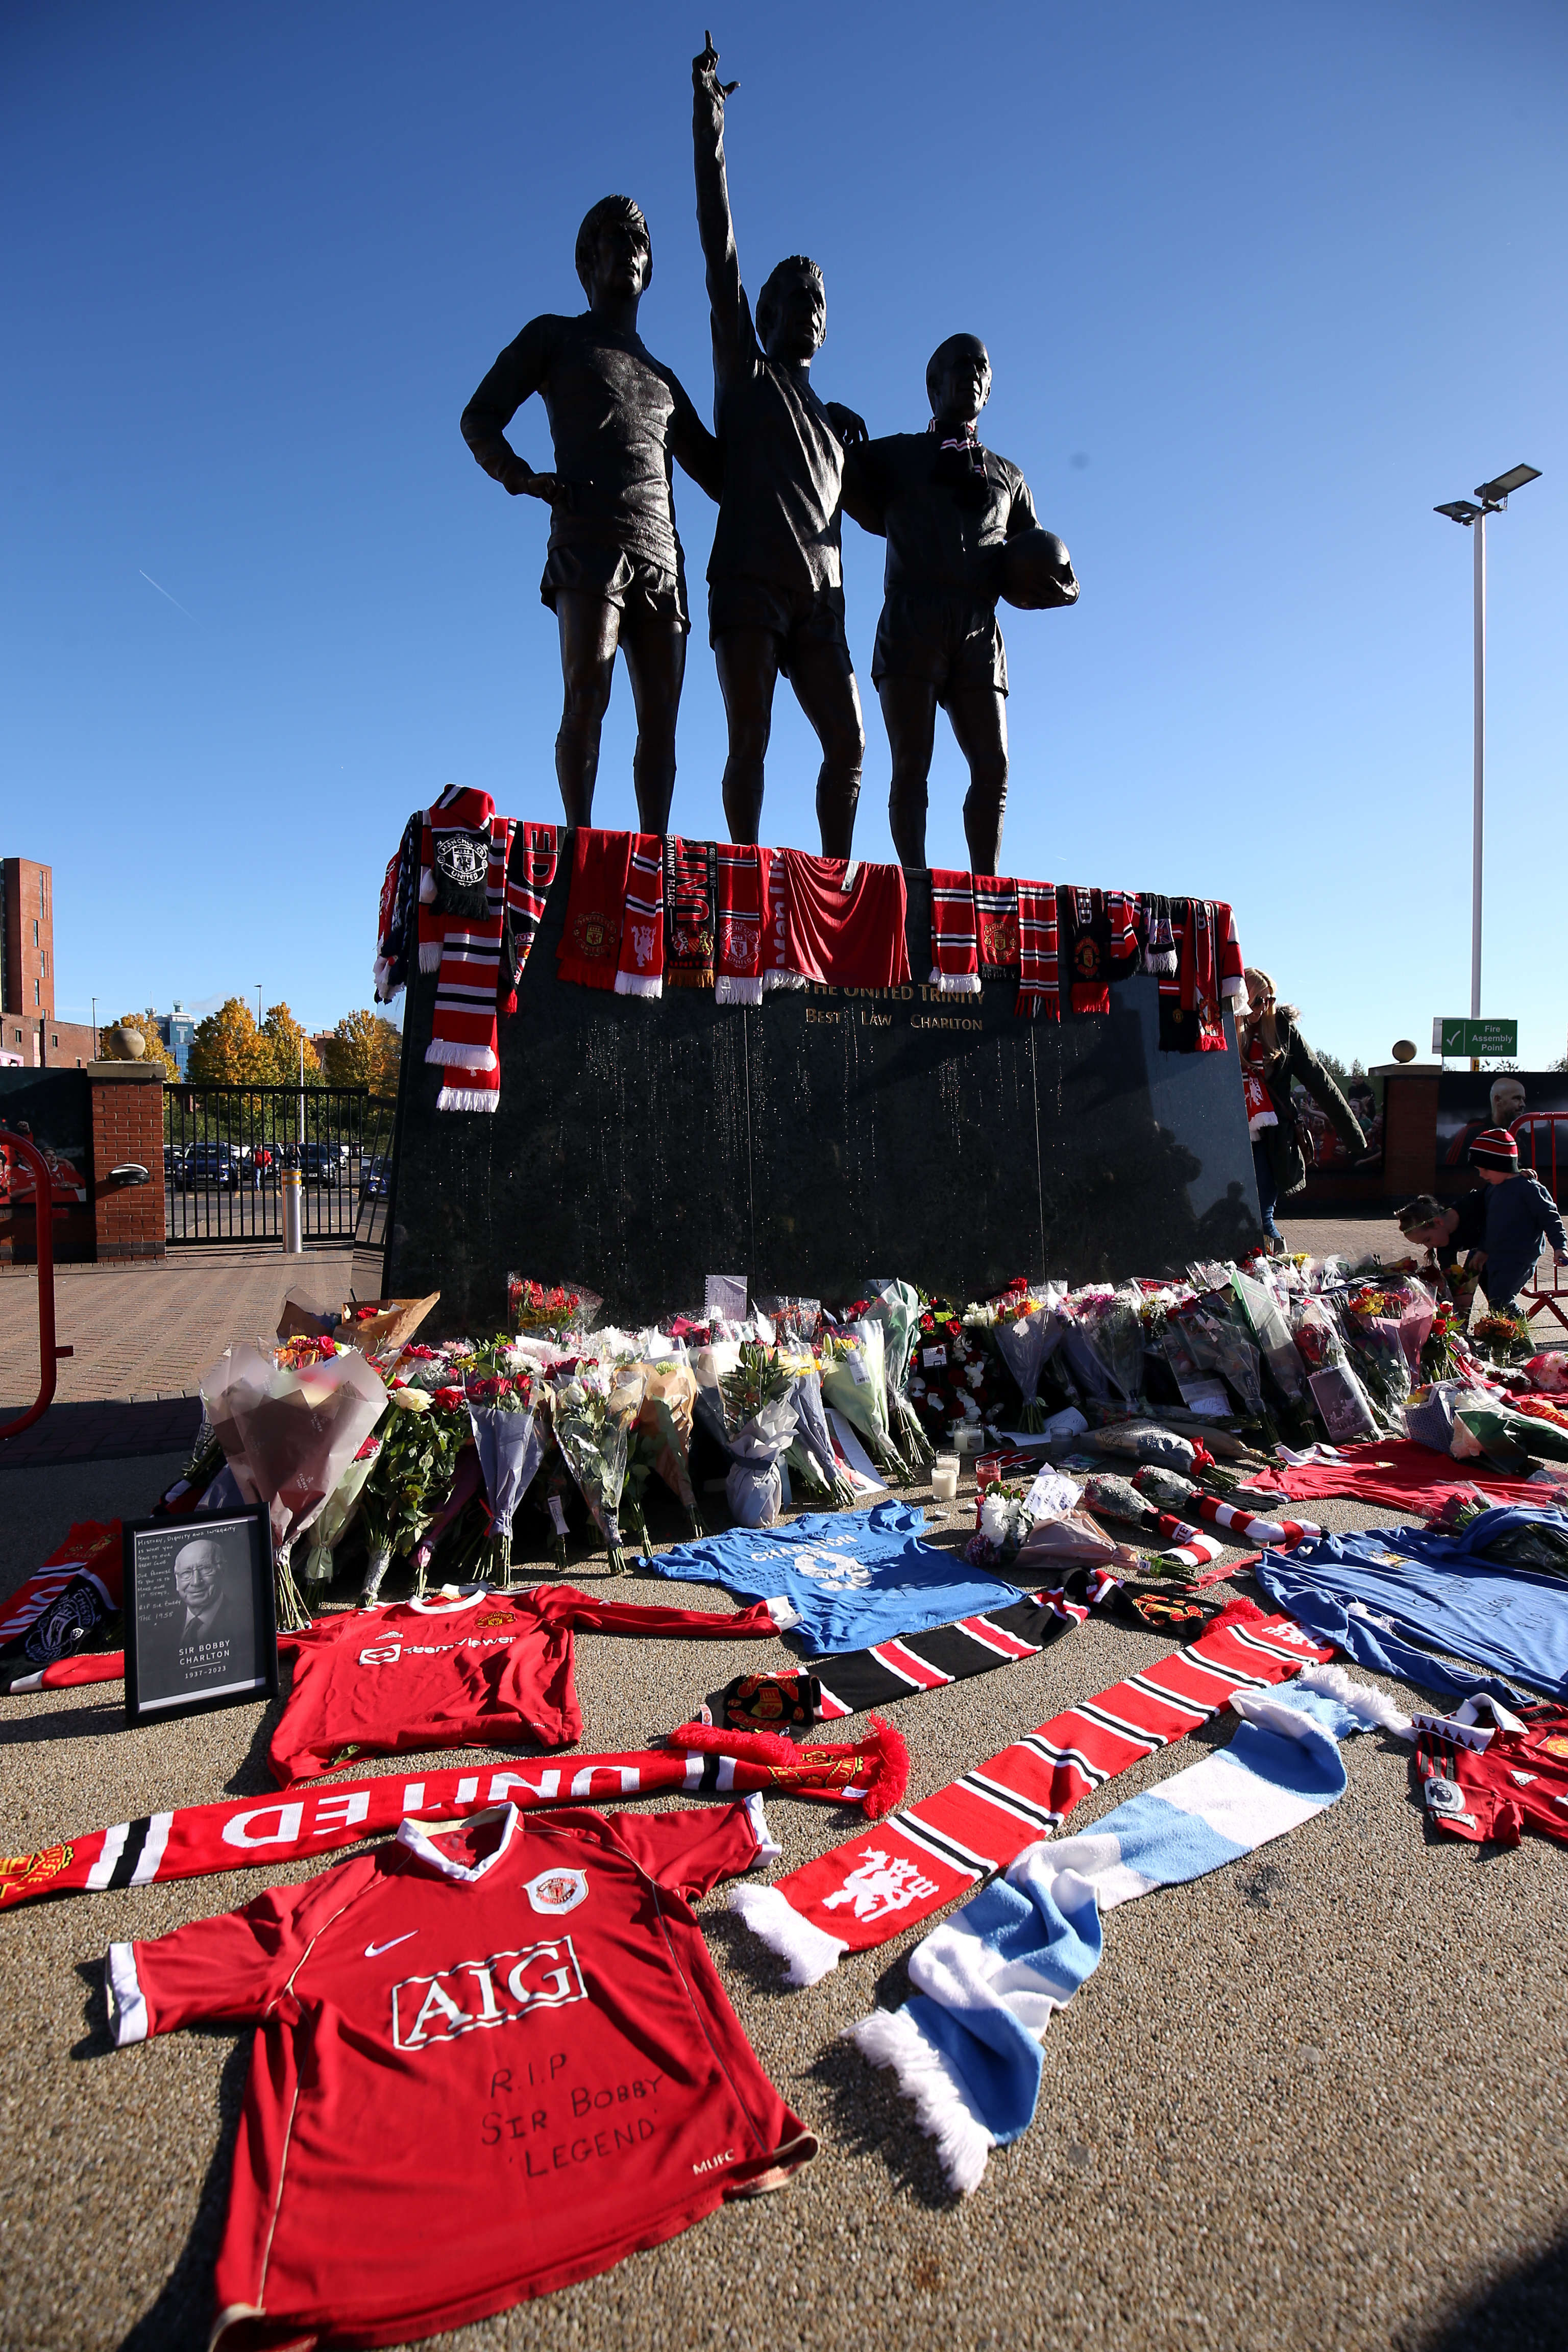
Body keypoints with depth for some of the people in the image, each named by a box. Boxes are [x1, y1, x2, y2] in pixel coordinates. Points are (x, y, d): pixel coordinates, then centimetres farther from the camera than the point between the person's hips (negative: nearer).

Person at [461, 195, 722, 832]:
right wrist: (524, 479, -5)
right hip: (589, 539, -4)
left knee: (660, 715, -8)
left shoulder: (664, 378, 36)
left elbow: (716, 474, 32)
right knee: (587, 696, -21)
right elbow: (480, 419, 14)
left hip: (660, 550, 5)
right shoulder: (556, 337, 22)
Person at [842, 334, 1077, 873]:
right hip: (912, 620, -2)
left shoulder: (1008, 477, 29)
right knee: (912, 763, -12)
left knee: (993, 767, -10)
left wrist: (1055, 582, 4)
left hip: (979, 631, 3)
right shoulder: (897, 454, 24)